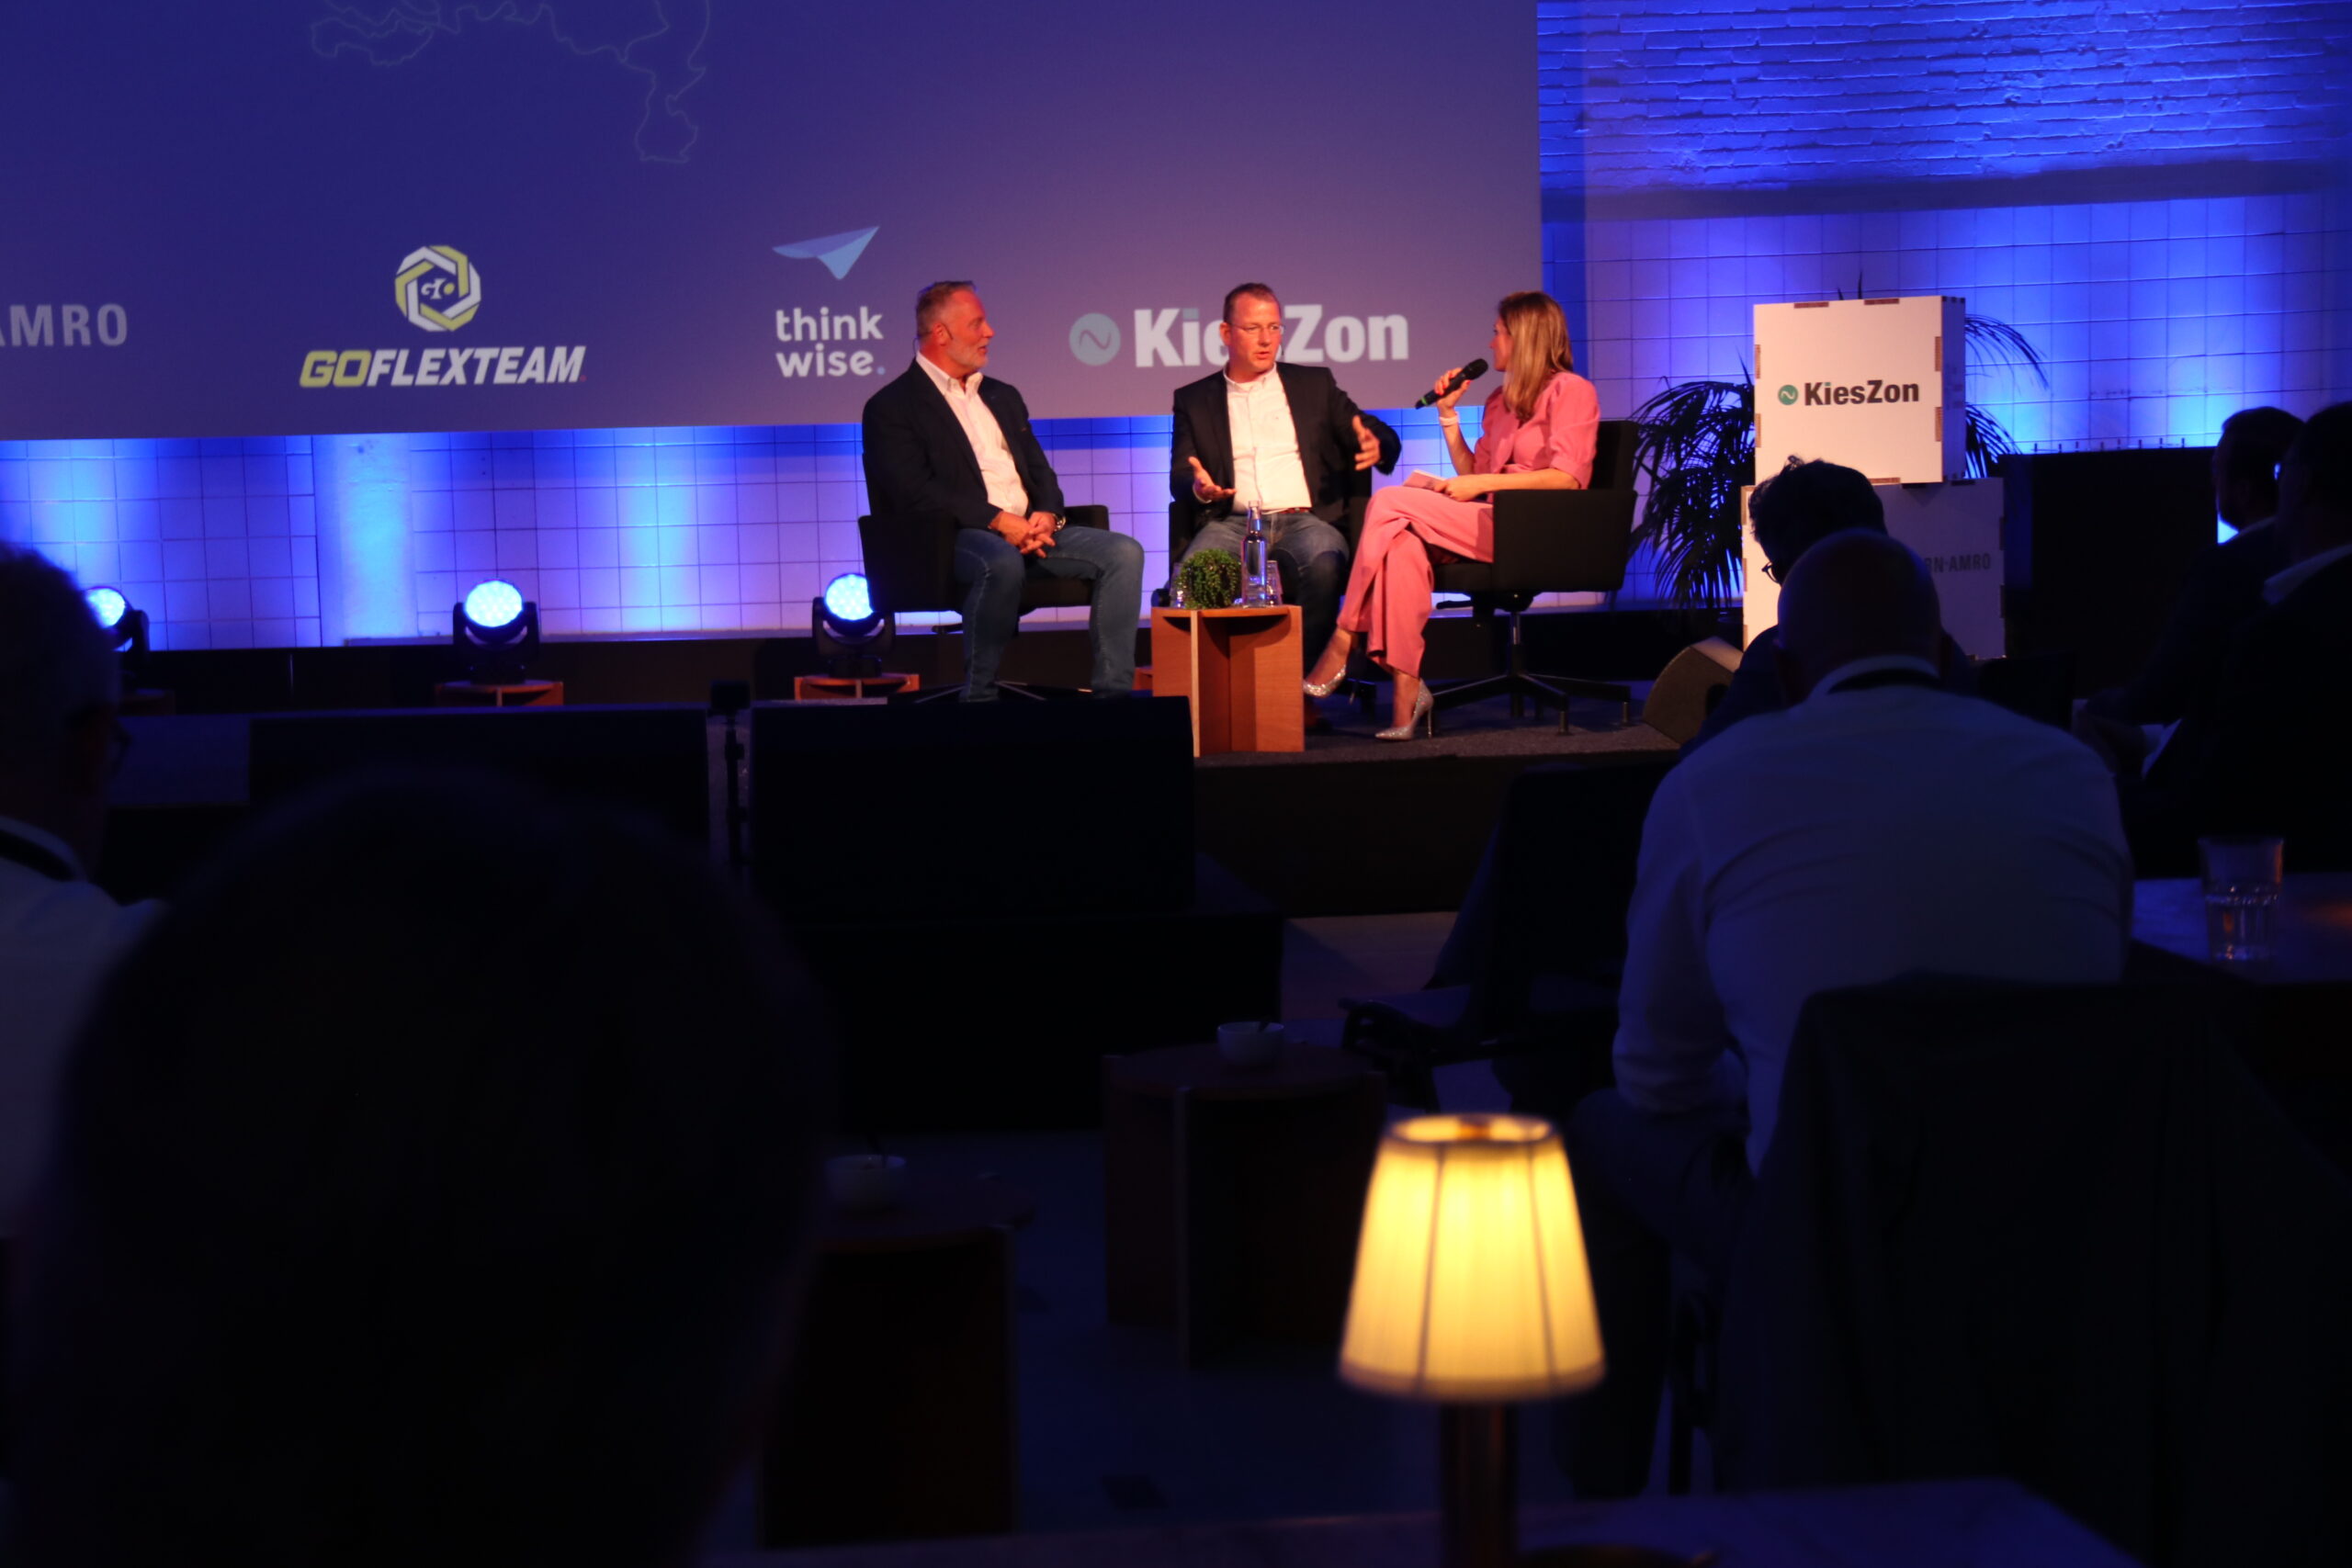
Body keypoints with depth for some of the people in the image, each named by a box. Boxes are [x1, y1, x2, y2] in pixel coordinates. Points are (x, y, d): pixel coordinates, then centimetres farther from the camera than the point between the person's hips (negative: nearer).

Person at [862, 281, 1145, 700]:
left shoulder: (1002, 397, 26)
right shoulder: (891, 408, 1)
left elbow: (1041, 473, 21)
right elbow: (916, 493, -12)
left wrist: (1045, 515, -3)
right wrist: (999, 522, -19)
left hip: (1029, 532, 7)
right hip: (953, 538, -7)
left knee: (1123, 551, -15)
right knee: (1002, 561, -40)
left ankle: (1112, 693, -17)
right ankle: (978, 698, -27)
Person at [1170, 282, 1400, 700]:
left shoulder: (1314, 384, 20)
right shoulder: (1194, 399, 19)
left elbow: (1381, 437, 16)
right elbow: (1179, 476, 11)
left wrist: (1376, 447, -10)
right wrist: (1198, 486, -15)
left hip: (1305, 519, 0)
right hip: (1233, 522, 0)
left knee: (1323, 564, -37)